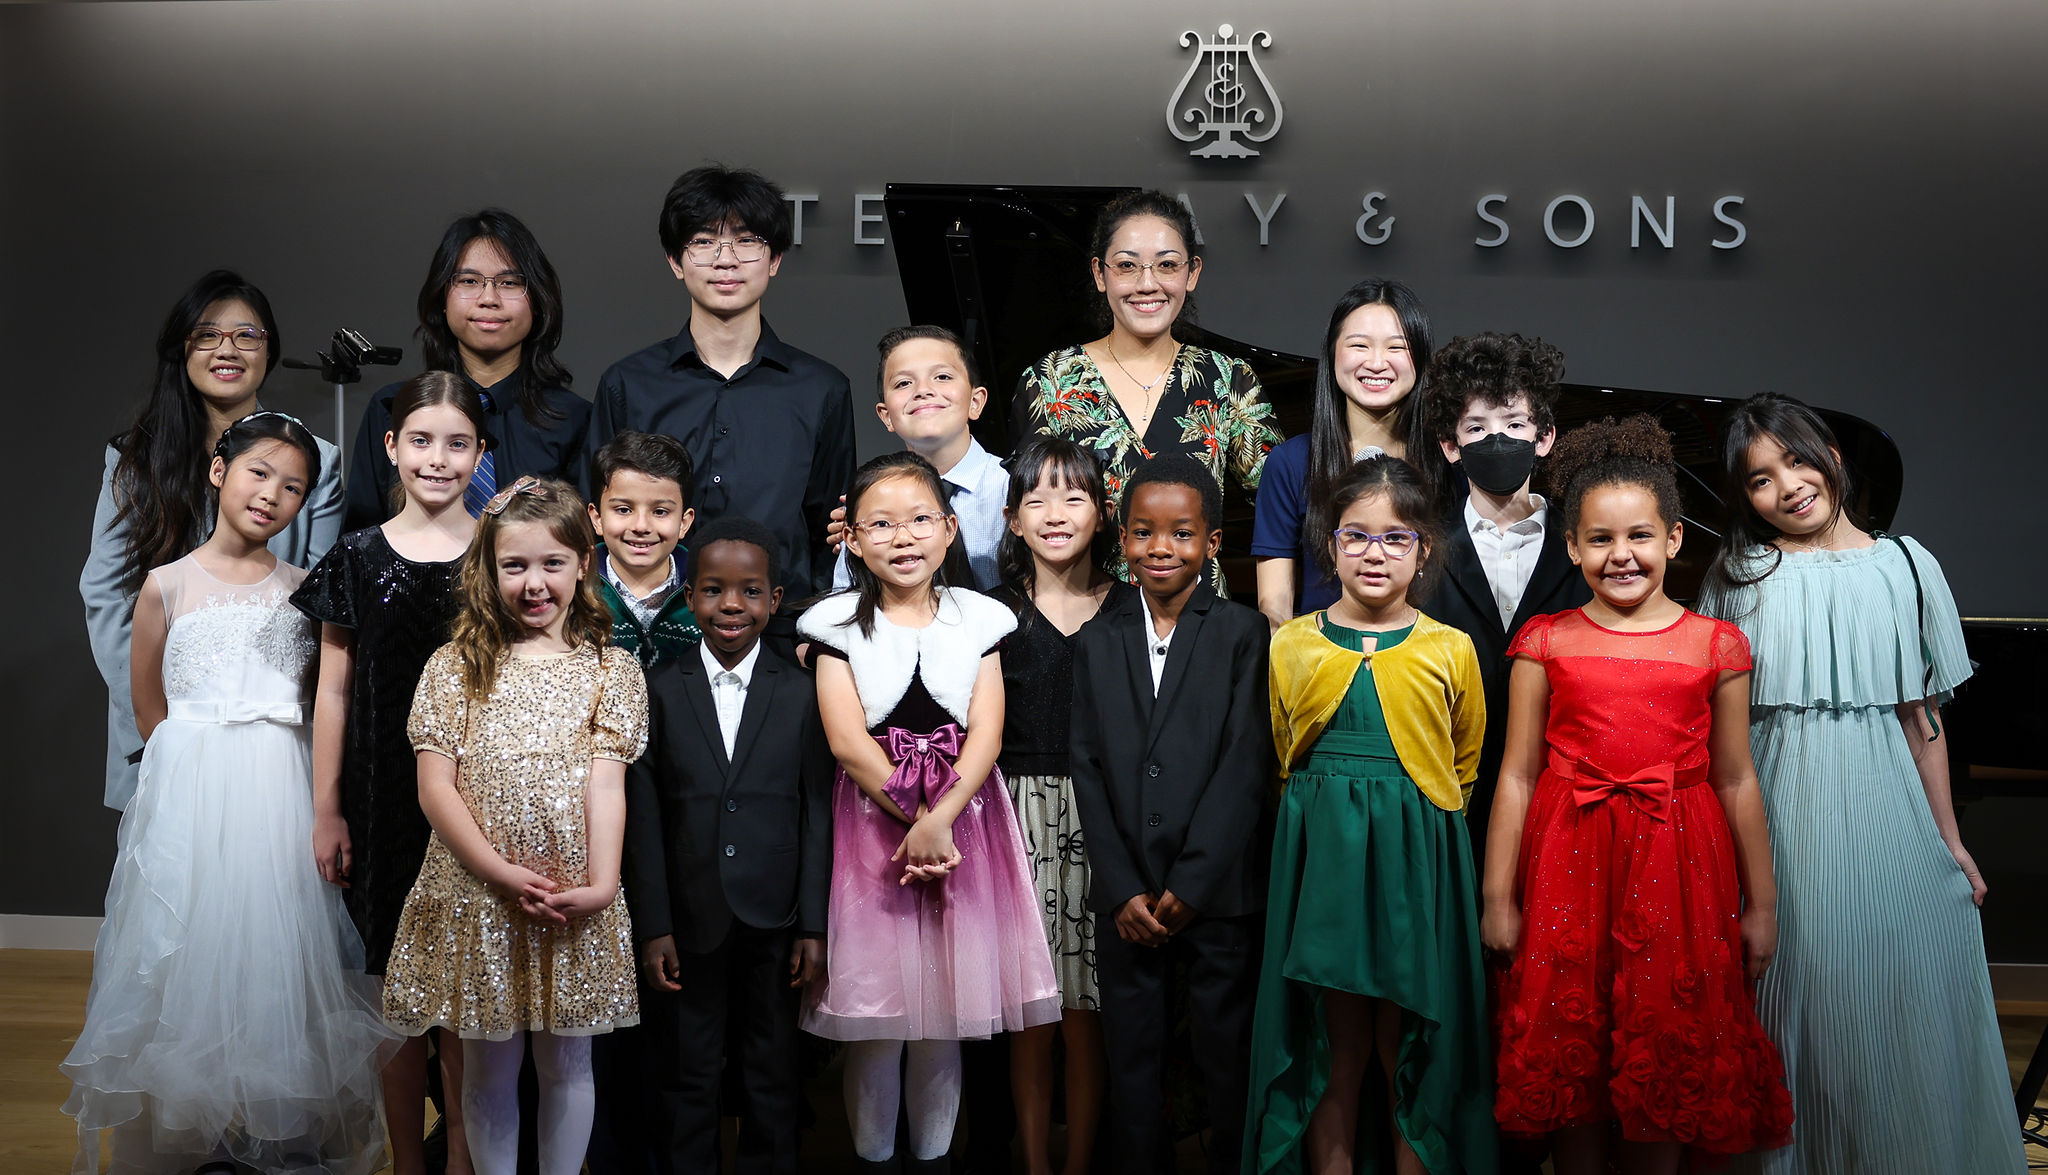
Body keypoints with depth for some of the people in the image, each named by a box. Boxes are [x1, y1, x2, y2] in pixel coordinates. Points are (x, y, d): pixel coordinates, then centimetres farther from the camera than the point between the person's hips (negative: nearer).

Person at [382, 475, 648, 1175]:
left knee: (566, 1064, 12)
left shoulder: (610, 670, 3)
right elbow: (435, 785, -4)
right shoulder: (455, 667, 2)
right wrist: (501, 872, -16)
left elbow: (605, 782, -6)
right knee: (489, 1068, 11)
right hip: (476, 897, 0)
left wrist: (601, 881, -20)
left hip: (573, 901, 0)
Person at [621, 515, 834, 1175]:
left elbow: (817, 815, -1)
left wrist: (813, 927, -4)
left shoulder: (803, 693, 0)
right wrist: (653, 927, -3)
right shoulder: (662, 692, 1)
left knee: (773, 1080, 10)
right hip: (689, 923, 0)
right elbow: (644, 818, 0)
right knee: (687, 1083, 10)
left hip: (775, 923, 0)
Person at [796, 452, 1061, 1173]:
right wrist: (913, 816, -14)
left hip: (963, 817, 2)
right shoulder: (837, 622, 0)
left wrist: (938, 821, -17)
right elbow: (847, 740, -9)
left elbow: (985, 734, -4)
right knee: (875, 1014, 2)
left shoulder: (978, 618, 5)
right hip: (871, 820, -1)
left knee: (944, 1012, 7)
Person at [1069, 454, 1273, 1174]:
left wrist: (1190, 884, -11)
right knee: (1132, 1060, 9)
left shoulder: (1243, 635, 0)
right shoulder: (1098, 643, 10)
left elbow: (1245, 766, -7)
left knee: (1228, 1058, 5)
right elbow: (1087, 770, 4)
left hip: (1220, 892, -3)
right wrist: (1123, 891, -5)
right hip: (1127, 895, 3)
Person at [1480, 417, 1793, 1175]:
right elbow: (1518, 775, 1)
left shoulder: (1717, 646, 2)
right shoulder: (1544, 644, 1)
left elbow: (1736, 781, 5)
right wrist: (1498, 898, 0)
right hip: (1568, 866, 0)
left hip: (1677, 868, 0)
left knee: (1666, 1054, 8)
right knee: (1570, 1051, 7)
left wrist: (1761, 905, 9)